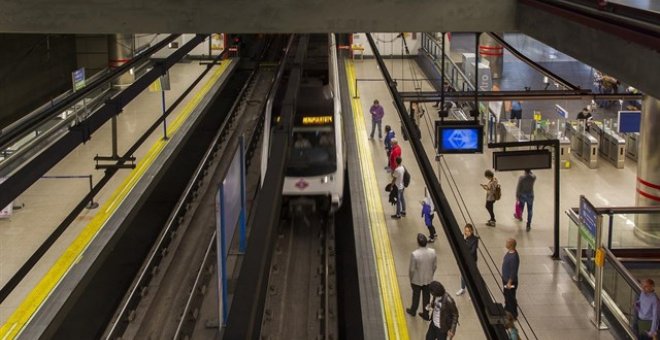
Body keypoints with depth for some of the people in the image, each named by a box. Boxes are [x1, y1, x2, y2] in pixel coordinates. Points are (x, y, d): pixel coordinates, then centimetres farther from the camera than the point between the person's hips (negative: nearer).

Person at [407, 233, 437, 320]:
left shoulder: (414, 254, -30)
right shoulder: (432, 252, -18)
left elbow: (412, 269, -20)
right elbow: (435, 265, -3)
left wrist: (411, 279, -2)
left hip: (417, 280, -3)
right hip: (428, 279, 3)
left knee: (416, 296, 21)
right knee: (426, 297, 20)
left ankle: (413, 311, 45)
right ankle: (426, 314, 36)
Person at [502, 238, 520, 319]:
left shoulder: (514, 257, -31)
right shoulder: (509, 252, 0)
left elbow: (513, 271, -27)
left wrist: (510, 282, -23)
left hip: (510, 280, -10)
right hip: (505, 278, 10)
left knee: (510, 298, 5)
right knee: (506, 295, 25)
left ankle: (513, 316, 21)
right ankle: (507, 311, 44)